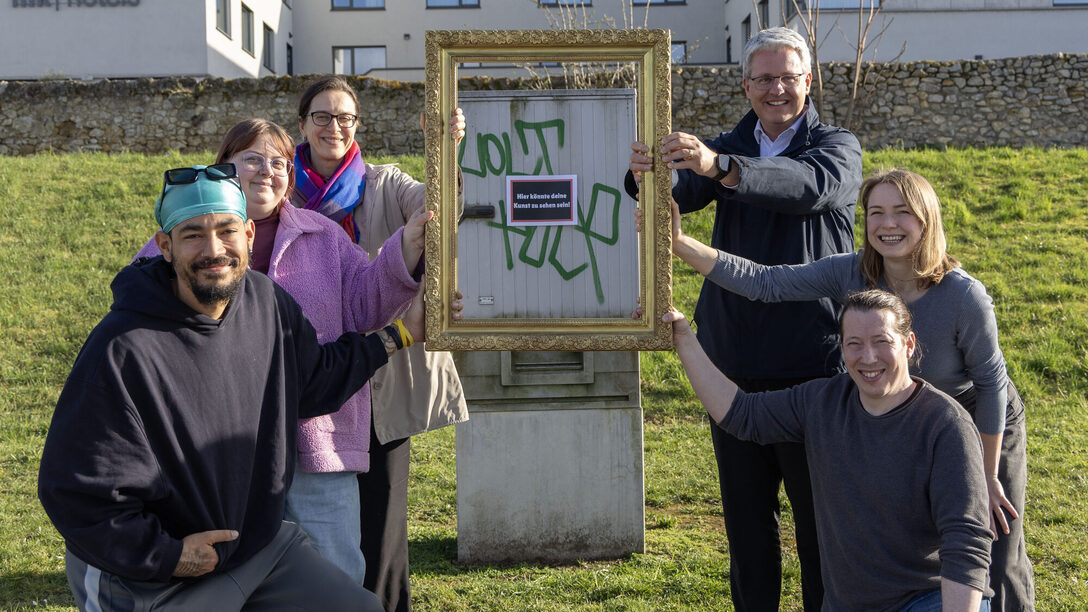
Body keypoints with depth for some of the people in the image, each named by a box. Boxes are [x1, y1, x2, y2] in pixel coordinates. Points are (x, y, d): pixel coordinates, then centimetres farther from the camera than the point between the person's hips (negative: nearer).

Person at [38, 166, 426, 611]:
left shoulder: (266, 300, -4)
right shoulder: (122, 351, -26)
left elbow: (315, 381, 13)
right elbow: (77, 491, -21)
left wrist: (397, 334, 10)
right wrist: (166, 554, -18)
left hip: (262, 540, 7)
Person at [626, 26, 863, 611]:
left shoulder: (837, 146, -2)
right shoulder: (730, 147, 11)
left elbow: (812, 185, -25)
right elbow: (681, 193, -8)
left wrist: (717, 165, -41)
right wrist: (649, 175, -33)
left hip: (812, 363, -4)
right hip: (735, 360, 4)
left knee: (818, 508, 4)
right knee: (744, 507, 14)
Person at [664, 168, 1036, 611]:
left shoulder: (964, 295, -32)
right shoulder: (852, 274, -23)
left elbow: (991, 382, -20)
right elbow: (764, 283, -26)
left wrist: (988, 476, -14)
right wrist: (680, 244, -36)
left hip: (985, 426, -3)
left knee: (997, 570, 6)